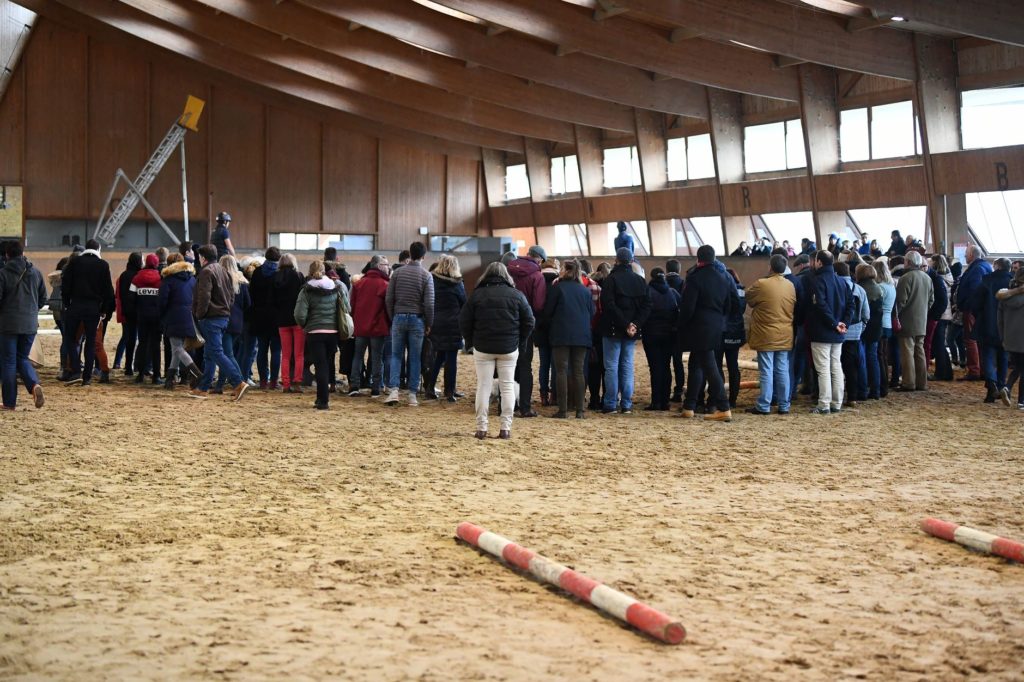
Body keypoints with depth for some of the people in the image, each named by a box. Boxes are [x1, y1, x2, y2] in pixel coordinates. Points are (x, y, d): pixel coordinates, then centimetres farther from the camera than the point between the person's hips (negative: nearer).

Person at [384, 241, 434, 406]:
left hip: (399, 317, 1)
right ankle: (412, 395, 5)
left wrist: (392, 318, 11)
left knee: (396, 356, 7)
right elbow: (429, 303, -6)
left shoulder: (397, 272, 1)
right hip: (417, 319, -1)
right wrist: (429, 324, 4)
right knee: (415, 358, 5)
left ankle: (393, 390, -6)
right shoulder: (426, 275, -4)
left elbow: (389, 298, 1)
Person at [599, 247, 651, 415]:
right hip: (632, 331, 4)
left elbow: (609, 305, -17)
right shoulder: (640, 281, 7)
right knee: (627, 366, 9)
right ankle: (627, 404, 7)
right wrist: (635, 324, -6)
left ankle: (611, 404, -2)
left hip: (613, 330, -4)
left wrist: (626, 324, -15)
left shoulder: (610, 279, -8)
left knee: (611, 366, 0)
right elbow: (647, 306, 2)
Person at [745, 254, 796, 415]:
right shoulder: (791, 286, 3)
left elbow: (748, 300, 2)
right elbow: (794, 308, 14)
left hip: (766, 336, -5)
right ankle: (784, 405, 13)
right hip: (785, 336, 5)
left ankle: (764, 406, 2)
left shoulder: (761, 285, -14)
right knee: (782, 371, 9)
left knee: (766, 371, -1)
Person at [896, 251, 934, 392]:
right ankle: (922, 383, 15)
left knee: (908, 352, -4)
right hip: (922, 322, 7)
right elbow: (931, 299, 15)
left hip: (908, 322, -7)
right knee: (920, 351, 13)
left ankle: (909, 383, -6)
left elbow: (901, 301, -17)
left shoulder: (906, 278, -15)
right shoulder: (927, 278, 9)